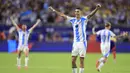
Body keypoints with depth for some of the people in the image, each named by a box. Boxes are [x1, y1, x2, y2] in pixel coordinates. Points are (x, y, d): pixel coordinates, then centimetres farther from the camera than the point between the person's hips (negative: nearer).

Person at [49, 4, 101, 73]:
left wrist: (97, 8, -39)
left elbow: (91, 14, -20)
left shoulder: (84, 19, -3)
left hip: (82, 43, -5)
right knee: (73, 60, 2)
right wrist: (54, 10, 28)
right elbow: (62, 15, 21)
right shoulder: (73, 20, 11)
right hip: (75, 43, 5)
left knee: (81, 61, -5)